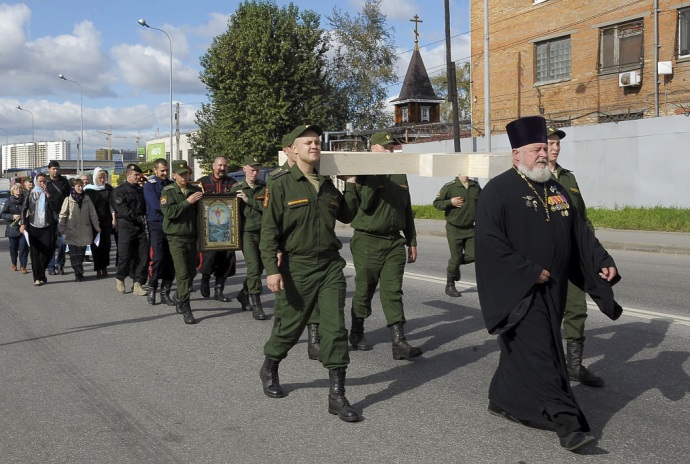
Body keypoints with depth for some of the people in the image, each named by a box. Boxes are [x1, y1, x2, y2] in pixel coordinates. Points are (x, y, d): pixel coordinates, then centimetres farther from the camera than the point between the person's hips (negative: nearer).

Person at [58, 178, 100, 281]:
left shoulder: (87, 199, 7)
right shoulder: (68, 200, 0)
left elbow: (92, 213, 10)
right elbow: (63, 214, 1)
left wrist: (96, 226, 7)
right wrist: (61, 227, -6)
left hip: (85, 230, 2)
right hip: (72, 231, -2)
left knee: (82, 252, 7)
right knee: (74, 252, -8)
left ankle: (79, 272, 18)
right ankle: (78, 272, -8)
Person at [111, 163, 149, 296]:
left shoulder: (141, 190, 18)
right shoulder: (119, 190, 0)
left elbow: (145, 206, 20)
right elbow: (122, 209, -10)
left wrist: (144, 218, 1)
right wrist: (137, 218, -16)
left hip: (140, 226, 5)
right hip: (126, 226, -5)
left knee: (143, 255, -1)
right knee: (125, 254, -5)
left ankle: (138, 284, 3)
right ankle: (120, 278, 19)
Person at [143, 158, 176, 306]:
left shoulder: (171, 184, 13)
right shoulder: (149, 185, -1)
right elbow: (156, 205, -13)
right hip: (156, 225, -4)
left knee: (170, 259, 0)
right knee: (157, 258, -12)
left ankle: (165, 292, 8)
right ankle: (152, 289, 4)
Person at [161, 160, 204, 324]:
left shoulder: (196, 190, 9)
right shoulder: (168, 191, -3)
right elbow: (168, 212, -17)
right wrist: (187, 202, -20)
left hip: (192, 237, 5)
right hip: (176, 238, -5)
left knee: (191, 272, 10)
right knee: (182, 273, -9)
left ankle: (180, 298, 30)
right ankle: (185, 309, -5)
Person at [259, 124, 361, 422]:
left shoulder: (327, 184, 11)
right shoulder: (281, 184, -6)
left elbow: (347, 215, 21)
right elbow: (269, 230, -10)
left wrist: (351, 184, 13)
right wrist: (272, 269, -17)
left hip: (331, 266, 4)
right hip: (297, 268, -4)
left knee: (335, 328, -3)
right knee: (291, 326, 8)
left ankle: (337, 395, 3)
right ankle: (269, 370, 38)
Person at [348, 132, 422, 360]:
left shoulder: (400, 175, 12)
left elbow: (407, 210, 17)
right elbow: (365, 204, -19)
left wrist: (411, 241, 16)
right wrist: (374, 177, -21)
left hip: (394, 241, 4)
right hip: (367, 241, -4)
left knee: (393, 292, -1)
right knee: (364, 290, 8)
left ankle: (399, 342, -5)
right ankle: (357, 333, 28)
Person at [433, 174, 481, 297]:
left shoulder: (476, 186, 6)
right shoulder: (450, 187, -9)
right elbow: (436, 203, -7)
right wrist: (450, 202, -20)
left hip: (470, 228, 4)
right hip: (454, 228, -4)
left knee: (473, 255, -5)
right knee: (456, 257, 0)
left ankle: (454, 265, 27)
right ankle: (450, 286, 18)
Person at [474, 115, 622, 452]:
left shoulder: (556, 190, 12)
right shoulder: (497, 190, -11)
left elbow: (580, 233, 15)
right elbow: (488, 241, -18)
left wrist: (602, 262, 1)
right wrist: (530, 272, -19)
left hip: (551, 291, 7)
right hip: (518, 291, -7)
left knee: (521, 351, 16)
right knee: (539, 354, -8)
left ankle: (502, 400, 32)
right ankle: (565, 421, -6)